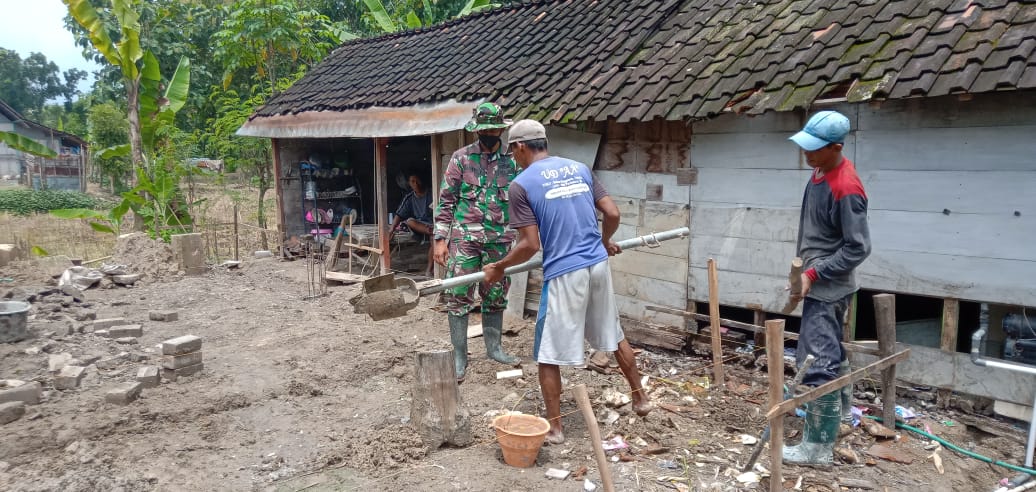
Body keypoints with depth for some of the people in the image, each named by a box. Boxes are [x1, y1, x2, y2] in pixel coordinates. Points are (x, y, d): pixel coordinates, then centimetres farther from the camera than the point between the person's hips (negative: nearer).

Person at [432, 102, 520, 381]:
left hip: (499, 240, 3)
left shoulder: (512, 161, 6)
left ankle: (494, 347, 28)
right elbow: (446, 200, 0)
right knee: (458, 296, -2)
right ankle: (459, 355, 9)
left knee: (496, 296, 12)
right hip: (465, 237, -2)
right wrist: (440, 238, -5)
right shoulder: (462, 158, 0)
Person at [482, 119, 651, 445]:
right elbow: (612, 213, 6)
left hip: (564, 274, -6)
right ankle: (640, 398, 38)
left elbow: (530, 245, -12)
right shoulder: (579, 168, 9)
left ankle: (554, 427, 14)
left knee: (548, 355, 7)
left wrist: (498, 267, 3)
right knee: (614, 336, 24)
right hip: (598, 265, 6)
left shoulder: (522, 184, -7)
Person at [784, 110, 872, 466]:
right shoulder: (822, 171, 5)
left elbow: (858, 248, -22)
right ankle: (840, 406, 45)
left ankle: (817, 448, 1)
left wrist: (813, 274, -21)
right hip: (821, 283, 10)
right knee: (829, 351, 25)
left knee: (817, 362, -7)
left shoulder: (845, 188, -24)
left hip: (826, 288, -10)